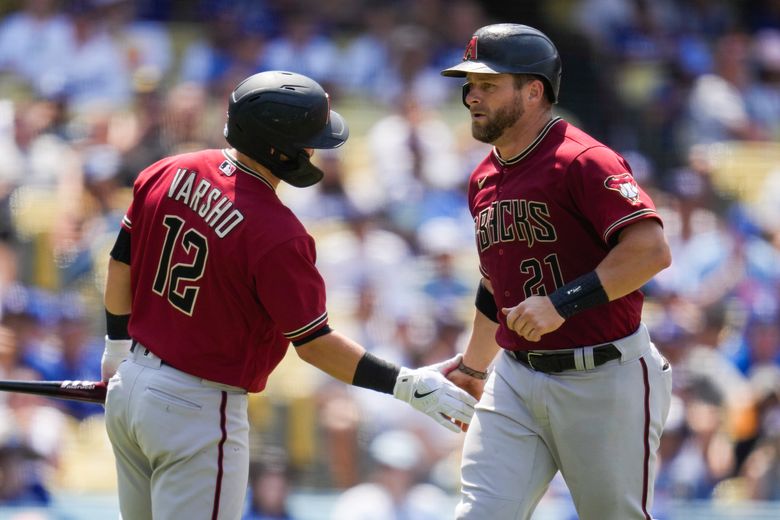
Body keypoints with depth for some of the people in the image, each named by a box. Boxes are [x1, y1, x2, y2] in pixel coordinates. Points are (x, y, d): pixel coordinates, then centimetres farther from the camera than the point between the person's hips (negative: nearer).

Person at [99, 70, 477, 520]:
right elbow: (313, 343, -16)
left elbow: (121, 267, 10)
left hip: (129, 384, 8)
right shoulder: (277, 233, -23)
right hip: (197, 411, -8)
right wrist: (409, 385, -10)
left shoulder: (167, 174, -2)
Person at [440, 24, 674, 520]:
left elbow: (651, 250, -25)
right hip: (516, 378, 7)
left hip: (603, 380, -7)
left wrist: (563, 302, -29)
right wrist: (472, 368, 30)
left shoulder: (583, 161, -14)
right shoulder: (485, 179, 13)